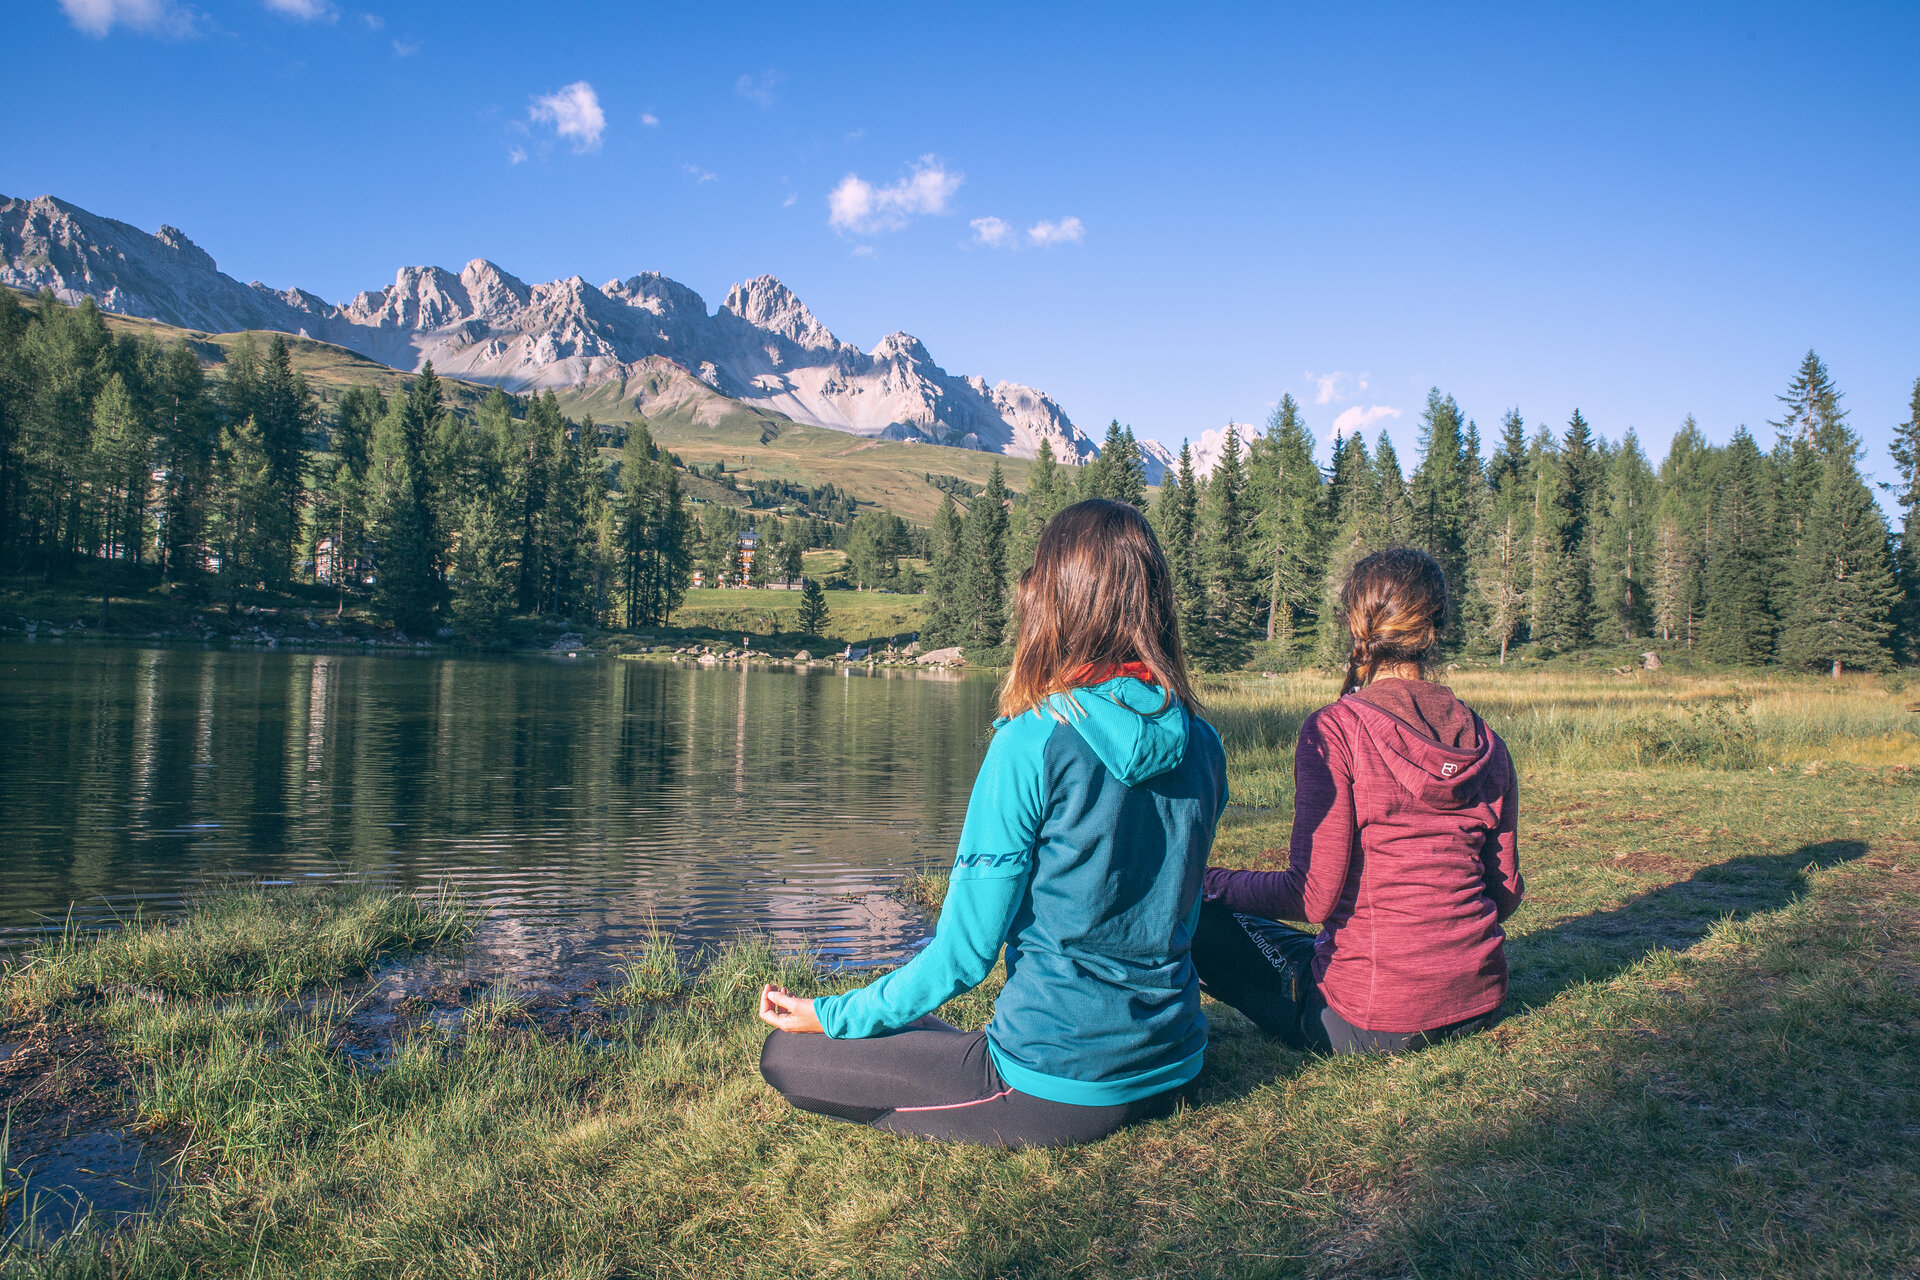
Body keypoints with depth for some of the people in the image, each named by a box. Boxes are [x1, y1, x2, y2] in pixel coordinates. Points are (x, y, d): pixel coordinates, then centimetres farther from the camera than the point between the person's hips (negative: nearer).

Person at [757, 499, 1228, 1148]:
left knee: (786, 1057, 3)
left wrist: (830, 1015, -2)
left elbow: (963, 952, -18)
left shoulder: (1033, 742, -21)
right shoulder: (1202, 745, -3)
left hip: (1059, 1092, -7)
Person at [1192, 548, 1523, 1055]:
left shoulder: (1334, 730, -15)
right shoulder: (1485, 740, 2)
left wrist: (1207, 883, -2)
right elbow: (1506, 892, 8)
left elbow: (1313, 895, -18)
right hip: (1479, 1003, 7)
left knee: (1201, 917, 8)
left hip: (1374, 1025, -7)